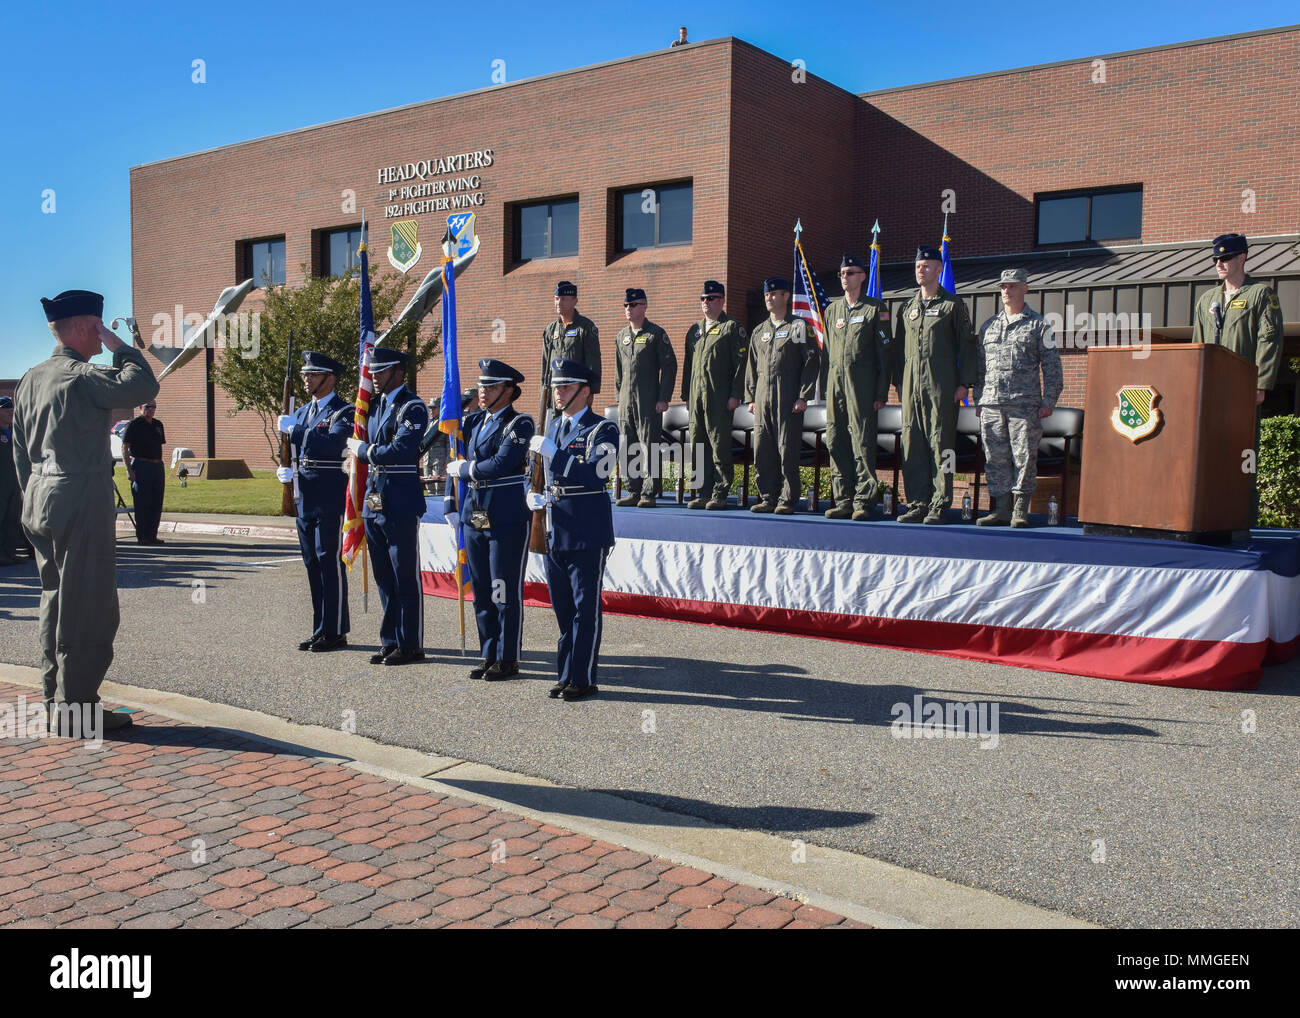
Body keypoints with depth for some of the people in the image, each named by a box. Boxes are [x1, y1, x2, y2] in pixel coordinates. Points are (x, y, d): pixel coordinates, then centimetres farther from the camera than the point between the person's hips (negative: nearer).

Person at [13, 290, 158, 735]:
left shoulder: (30, 379, 13)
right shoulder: (82, 377, -15)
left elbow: (21, 451, 17)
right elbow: (143, 386, -25)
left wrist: (33, 500, 22)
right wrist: (120, 346, -9)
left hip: (41, 504, 9)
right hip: (82, 505, -9)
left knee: (56, 601, 15)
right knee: (89, 608, -3)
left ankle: (56, 700, 22)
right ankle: (76, 708, 0)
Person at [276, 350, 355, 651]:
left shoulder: (343, 411, -7)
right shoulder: (302, 412, 18)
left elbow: (334, 443, -26)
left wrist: (294, 429, -24)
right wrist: (284, 469, 4)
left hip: (330, 497, -8)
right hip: (305, 497, 8)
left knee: (330, 562, -5)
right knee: (312, 564, 11)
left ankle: (335, 631, 2)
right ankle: (320, 629, 20)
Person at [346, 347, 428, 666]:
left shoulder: (412, 407, -10)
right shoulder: (378, 406, 17)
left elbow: (401, 452, -22)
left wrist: (364, 450, -11)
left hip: (401, 505, -9)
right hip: (374, 503, 9)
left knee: (406, 579, -1)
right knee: (384, 579, 13)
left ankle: (410, 645, 7)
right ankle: (390, 642, 22)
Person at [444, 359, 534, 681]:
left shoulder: (521, 424, -8)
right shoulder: (473, 421, 12)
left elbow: (499, 465, -20)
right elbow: (454, 465, 17)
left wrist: (464, 469, -6)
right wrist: (451, 507, 11)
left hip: (508, 521, -7)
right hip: (474, 518, 7)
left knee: (506, 593, 0)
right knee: (482, 593, 12)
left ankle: (507, 659, 11)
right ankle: (489, 656, 23)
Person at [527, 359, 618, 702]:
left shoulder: (603, 429, -7)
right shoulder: (553, 427, 15)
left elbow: (595, 475, -22)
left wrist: (553, 453, -21)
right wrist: (536, 497, 3)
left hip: (588, 532, -7)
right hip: (555, 529, 7)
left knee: (586, 608, -1)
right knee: (563, 608, 13)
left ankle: (583, 679, 7)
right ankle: (566, 676, 23)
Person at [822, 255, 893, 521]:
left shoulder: (875, 309, 1)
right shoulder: (832, 309, 17)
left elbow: (885, 353, -2)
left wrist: (881, 393, -8)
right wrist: (828, 387, 13)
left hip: (862, 385, -5)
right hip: (835, 382, 5)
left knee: (862, 441, -7)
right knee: (836, 442, 4)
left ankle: (863, 501, -2)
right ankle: (843, 501, 11)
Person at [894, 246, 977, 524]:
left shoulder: (952, 305, 3)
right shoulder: (907, 308, 17)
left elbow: (967, 344, 0)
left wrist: (964, 383, -7)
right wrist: (899, 382, 14)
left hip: (941, 385, -5)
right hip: (911, 384, 5)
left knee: (940, 442, -4)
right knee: (912, 444, 3)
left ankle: (939, 506, -1)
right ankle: (917, 503, 9)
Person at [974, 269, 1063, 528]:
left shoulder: (1038, 325, 5)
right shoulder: (988, 326, 17)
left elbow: (1051, 367, 3)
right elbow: (980, 367, 21)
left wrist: (1048, 401, -4)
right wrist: (978, 400, 15)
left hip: (1025, 404, -4)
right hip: (991, 405, 4)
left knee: (1024, 457, -4)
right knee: (995, 458, 3)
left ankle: (1021, 510, 3)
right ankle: (1001, 509, 9)